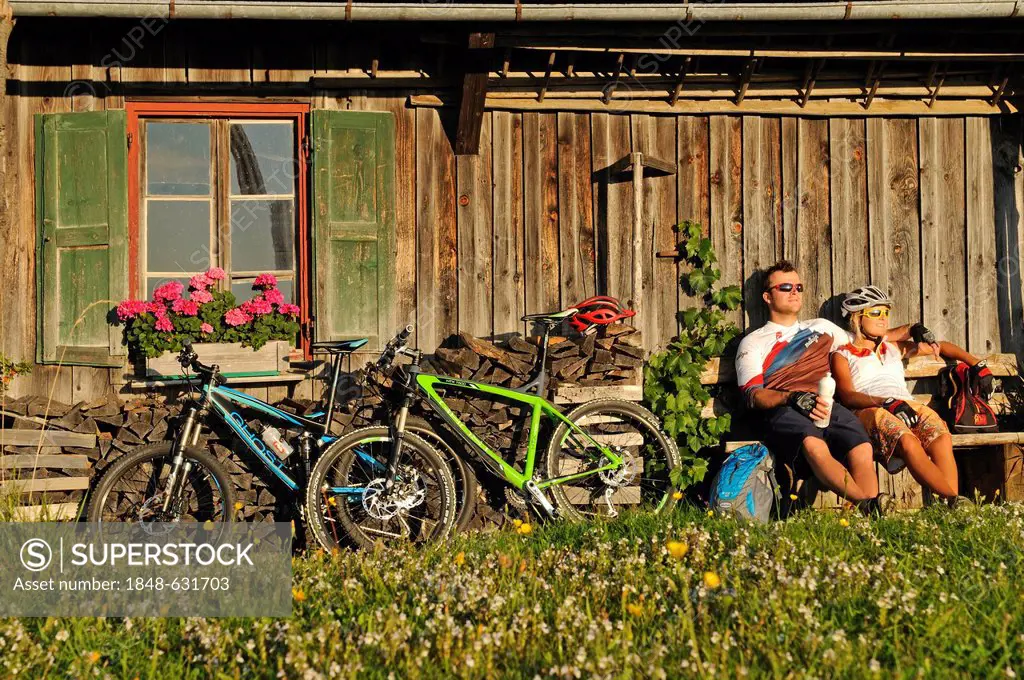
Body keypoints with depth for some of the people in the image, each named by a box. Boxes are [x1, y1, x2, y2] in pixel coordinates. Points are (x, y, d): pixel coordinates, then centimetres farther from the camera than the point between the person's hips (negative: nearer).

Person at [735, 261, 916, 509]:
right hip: (781, 409, -4)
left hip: (826, 405, 4)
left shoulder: (820, 327, 34)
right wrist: (793, 398, -16)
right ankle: (868, 505, -45)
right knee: (814, 445, -39)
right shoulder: (753, 342, 19)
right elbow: (754, 395, 4)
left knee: (862, 448, -31)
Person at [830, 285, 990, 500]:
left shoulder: (895, 349, 36)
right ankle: (954, 500, -46)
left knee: (942, 437, -33)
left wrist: (976, 364, 33)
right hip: (871, 410, -4)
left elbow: (941, 347, 47)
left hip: (908, 407, 4)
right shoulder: (843, 356, 20)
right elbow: (847, 396, 1)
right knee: (908, 442, -39)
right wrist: (888, 402, -16)